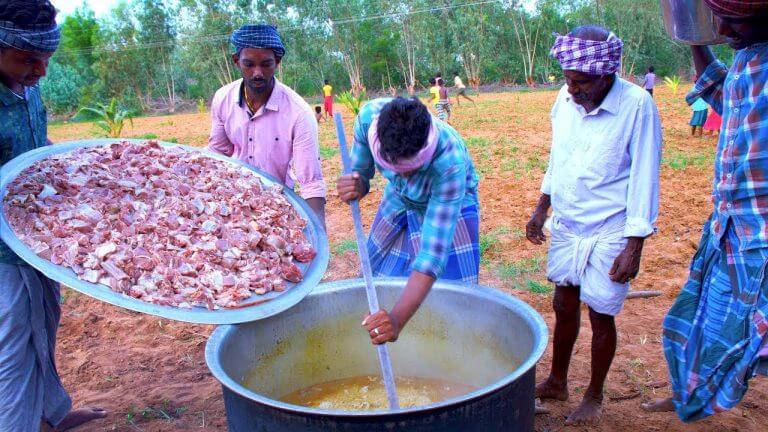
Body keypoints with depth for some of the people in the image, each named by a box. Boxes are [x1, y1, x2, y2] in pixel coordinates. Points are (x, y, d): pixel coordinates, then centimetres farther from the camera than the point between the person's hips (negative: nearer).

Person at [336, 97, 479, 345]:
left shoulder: (450, 162, -42)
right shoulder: (370, 116, -31)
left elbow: (434, 251, -43)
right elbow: (361, 174, -12)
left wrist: (398, 318, -53)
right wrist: (355, 187, -38)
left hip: (450, 204, -4)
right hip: (398, 200, 4)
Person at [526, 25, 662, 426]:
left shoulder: (636, 105, -18)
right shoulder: (566, 98, -3)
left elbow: (644, 180, -15)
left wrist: (634, 247, -16)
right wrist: (542, 208, 16)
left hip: (609, 234, -5)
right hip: (566, 226, 5)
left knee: (600, 316, 6)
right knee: (564, 306, 16)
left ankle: (594, 396, 29)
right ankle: (557, 381, 36)